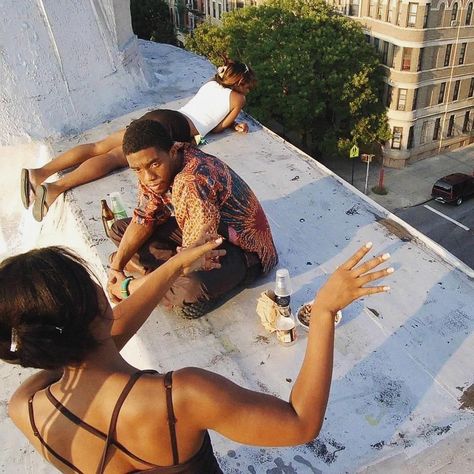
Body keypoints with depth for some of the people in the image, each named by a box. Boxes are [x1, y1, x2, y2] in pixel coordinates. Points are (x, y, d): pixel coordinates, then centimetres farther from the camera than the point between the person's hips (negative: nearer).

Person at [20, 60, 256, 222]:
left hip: (157, 115, 7)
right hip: (175, 128, -6)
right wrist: (234, 124, 33)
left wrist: (232, 124, 37)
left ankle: (39, 172, -21)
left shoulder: (212, 83, 29)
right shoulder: (238, 98, 10)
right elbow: (217, 128, 16)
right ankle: (55, 187, -39)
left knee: (100, 147, -6)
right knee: (114, 156, -22)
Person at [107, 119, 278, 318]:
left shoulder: (191, 182, -36)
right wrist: (117, 265, -8)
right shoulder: (151, 172, -8)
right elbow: (144, 220, 3)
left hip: (242, 249, -8)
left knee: (190, 291, -40)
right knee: (119, 229, 4)